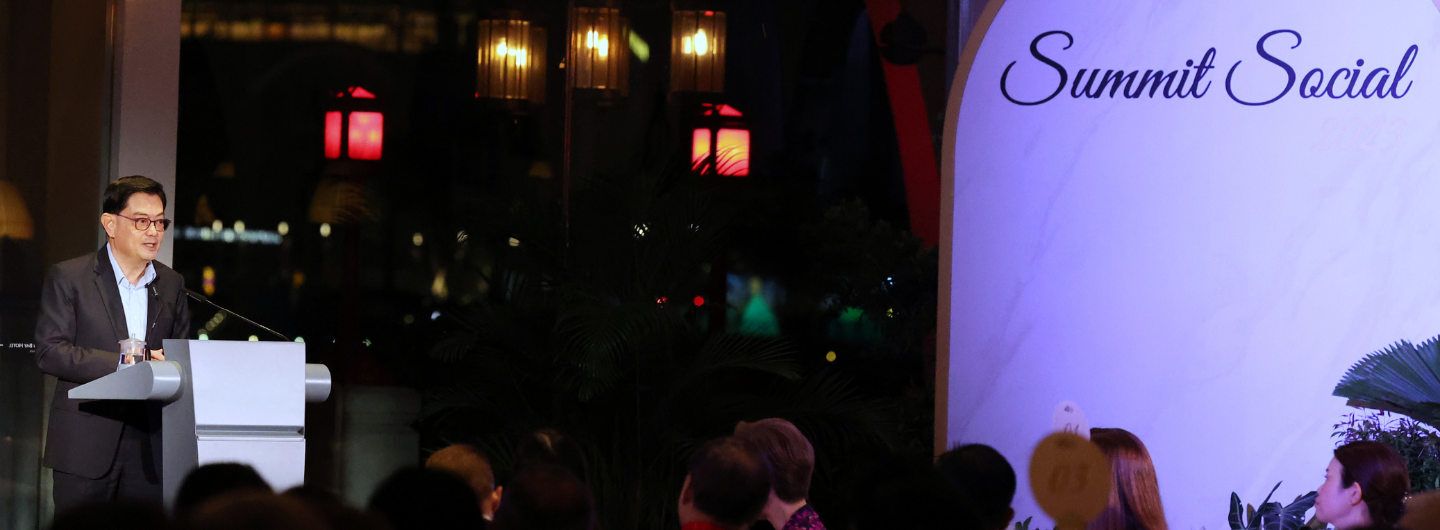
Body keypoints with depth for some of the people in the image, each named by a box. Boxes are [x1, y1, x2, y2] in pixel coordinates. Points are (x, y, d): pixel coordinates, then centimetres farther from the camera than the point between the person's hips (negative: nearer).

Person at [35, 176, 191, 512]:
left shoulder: (171, 285, 15)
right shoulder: (68, 278, 0)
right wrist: (121, 363, -17)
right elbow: (49, 351, -9)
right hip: (86, 447, -4)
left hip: (149, 447, 4)